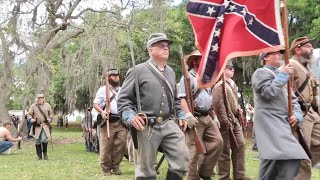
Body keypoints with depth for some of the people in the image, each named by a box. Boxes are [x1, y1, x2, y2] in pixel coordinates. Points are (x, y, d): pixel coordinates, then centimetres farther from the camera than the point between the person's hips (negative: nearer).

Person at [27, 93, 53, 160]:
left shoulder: (47, 105, 6)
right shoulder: (33, 106, 2)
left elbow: (51, 114, 14)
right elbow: (29, 114, 5)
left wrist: (50, 118, -6)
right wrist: (31, 119, -15)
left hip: (45, 125, -1)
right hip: (37, 126, 1)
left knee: (44, 140, -16)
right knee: (37, 141, 3)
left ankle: (45, 153, 9)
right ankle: (39, 156, 17)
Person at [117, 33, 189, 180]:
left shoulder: (171, 72, 15)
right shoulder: (138, 70, -3)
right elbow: (123, 99, -4)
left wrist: (181, 115, 16)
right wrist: (130, 116, -19)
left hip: (169, 124, 5)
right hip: (146, 127, -5)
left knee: (182, 158, -3)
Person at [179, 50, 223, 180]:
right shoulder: (188, 77, -6)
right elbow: (182, 98, -16)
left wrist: (214, 116, 19)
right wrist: (188, 115, -27)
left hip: (207, 117, 8)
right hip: (195, 118, -8)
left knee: (217, 141, 1)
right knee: (194, 150, -4)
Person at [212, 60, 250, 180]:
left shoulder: (233, 84, 15)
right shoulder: (219, 86, -13)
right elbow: (218, 105, -19)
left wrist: (238, 108, 8)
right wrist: (225, 122, -20)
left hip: (235, 120, 9)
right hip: (225, 122, -9)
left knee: (240, 145, 9)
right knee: (225, 150, 0)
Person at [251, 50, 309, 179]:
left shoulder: (281, 74, 25)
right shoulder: (261, 72, 0)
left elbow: (292, 98, 22)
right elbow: (268, 93, -16)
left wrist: (297, 114, 3)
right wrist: (283, 75, -9)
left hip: (282, 121, 9)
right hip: (269, 122, -9)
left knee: (274, 157, 10)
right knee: (291, 156, -23)